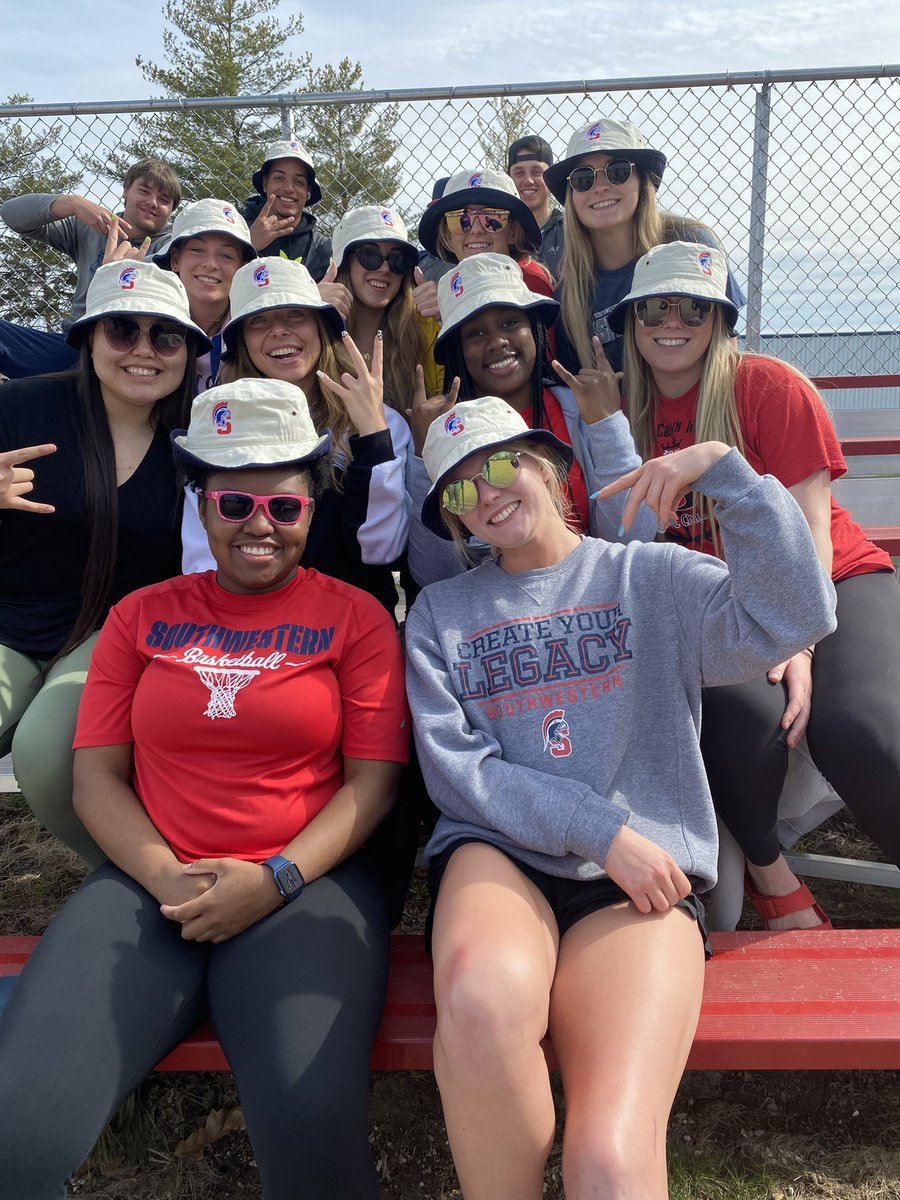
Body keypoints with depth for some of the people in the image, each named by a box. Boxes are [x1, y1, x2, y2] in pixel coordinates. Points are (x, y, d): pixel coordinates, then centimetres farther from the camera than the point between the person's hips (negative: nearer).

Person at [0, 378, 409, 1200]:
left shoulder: (354, 617, 7)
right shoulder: (143, 615, 15)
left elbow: (373, 778, 2)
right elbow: (97, 772, 9)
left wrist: (277, 878, -13)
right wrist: (166, 878, -8)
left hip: (307, 880, -1)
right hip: (151, 881, 2)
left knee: (312, 1125, -28)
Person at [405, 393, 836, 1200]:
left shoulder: (651, 577, 12)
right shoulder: (442, 612, 16)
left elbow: (794, 617, -6)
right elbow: (456, 770, 3)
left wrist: (722, 468, -12)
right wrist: (601, 829, -8)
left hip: (640, 876, -1)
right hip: (496, 857, 2)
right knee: (483, 996, -36)